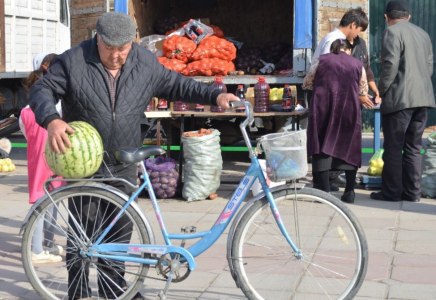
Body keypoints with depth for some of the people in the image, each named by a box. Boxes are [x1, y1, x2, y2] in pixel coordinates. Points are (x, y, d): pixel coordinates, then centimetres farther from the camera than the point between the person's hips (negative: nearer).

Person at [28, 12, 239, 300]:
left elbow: (176, 85, 8)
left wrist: (215, 95, -4)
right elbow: (42, 90, -10)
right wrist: (51, 120, -30)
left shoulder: (146, 62, -1)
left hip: (124, 164, 4)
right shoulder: (73, 61, -11)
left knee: (121, 227, 10)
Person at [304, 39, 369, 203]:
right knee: (349, 150, 11)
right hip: (350, 110, 1)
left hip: (323, 108, -1)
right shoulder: (358, 65, 11)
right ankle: (349, 191, 8)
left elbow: (307, 83, 16)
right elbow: (363, 90, 20)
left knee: (321, 148, 5)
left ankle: (323, 191, 2)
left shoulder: (322, 61, 8)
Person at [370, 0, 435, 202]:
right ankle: (412, 192, 12)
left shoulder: (392, 32, -6)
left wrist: (381, 92, -5)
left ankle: (391, 191, 3)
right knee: (414, 146, 11)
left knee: (393, 147, 0)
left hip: (399, 99, -7)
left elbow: (390, 66, -15)